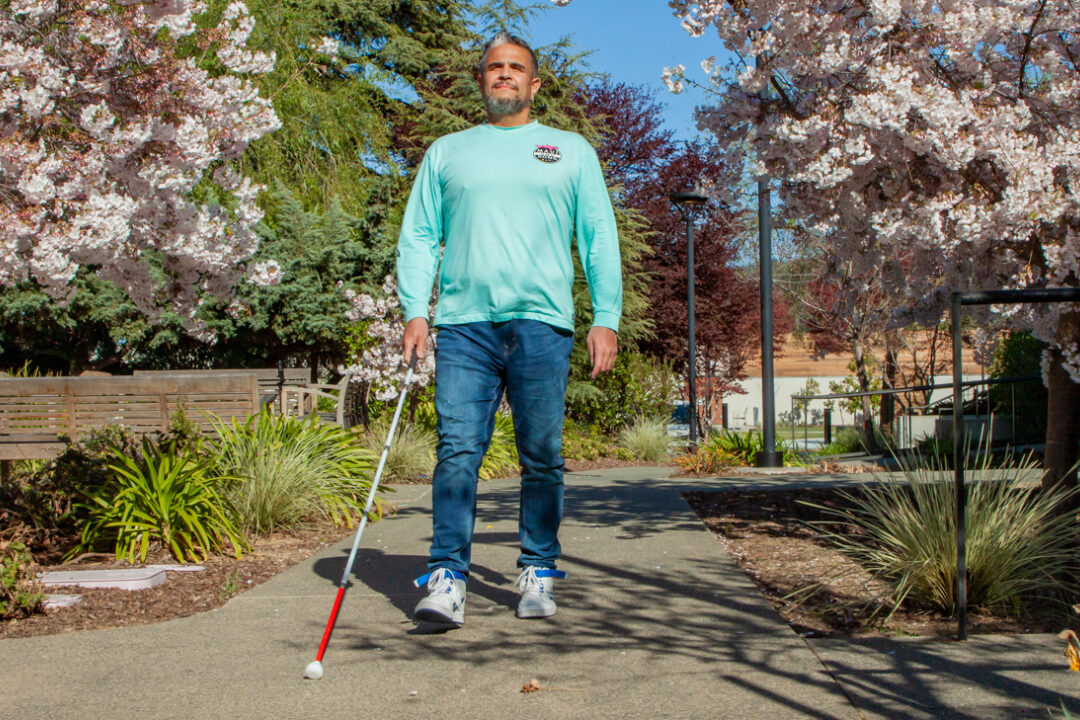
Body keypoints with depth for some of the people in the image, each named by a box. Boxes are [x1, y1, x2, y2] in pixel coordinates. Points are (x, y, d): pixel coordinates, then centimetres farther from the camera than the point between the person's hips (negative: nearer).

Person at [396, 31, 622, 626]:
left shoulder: (572, 151, 17)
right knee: (457, 450, -8)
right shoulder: (446, 152, 19)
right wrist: (414, 310, -1)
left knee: (542, 457, 1)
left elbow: (599, 239, 11)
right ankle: (447, 579, -7)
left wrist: (606, 318, 1)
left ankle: (537, 574, 11)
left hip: (541, 323, 0)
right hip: (463, 324, 1)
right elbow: (418, 237, 14)